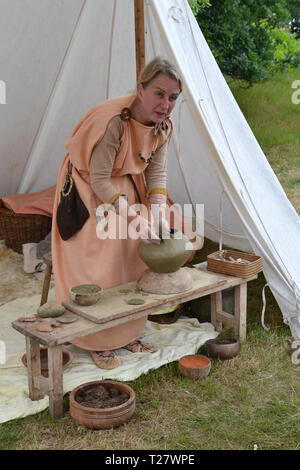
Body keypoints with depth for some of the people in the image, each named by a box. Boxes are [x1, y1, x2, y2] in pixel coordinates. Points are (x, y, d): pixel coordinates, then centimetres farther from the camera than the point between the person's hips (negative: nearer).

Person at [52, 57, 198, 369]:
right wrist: (133, 217, -32)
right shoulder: (114, 120, -34)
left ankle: (126, 335, 25)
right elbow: (99, 180, -30)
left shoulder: (162, 124, -12)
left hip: (125, 187, 7)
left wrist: (158, 213, -20)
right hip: (90, 191, -7)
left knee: (132, 259, 9)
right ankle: (99, 343, 9)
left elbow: (157, 172, -7)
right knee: (98, 264, -6)